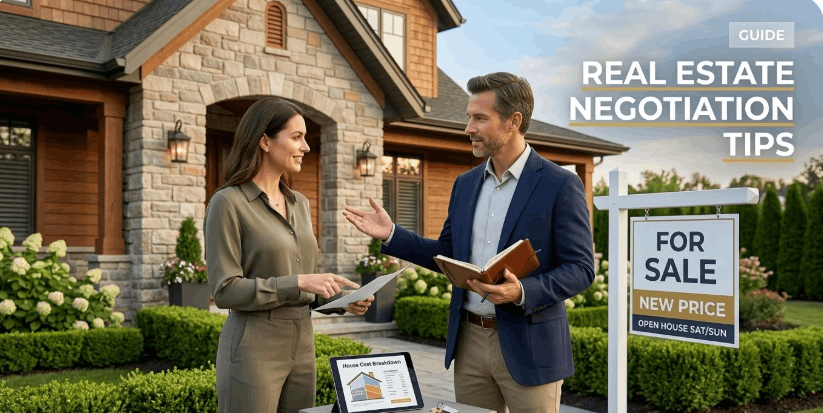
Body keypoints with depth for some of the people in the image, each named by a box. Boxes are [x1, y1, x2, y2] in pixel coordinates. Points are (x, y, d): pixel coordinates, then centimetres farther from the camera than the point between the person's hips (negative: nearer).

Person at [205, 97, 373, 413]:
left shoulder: (300, 204, 11)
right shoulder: (228, 203, -10)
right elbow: (225, 289, -14)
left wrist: (343, 299, -1)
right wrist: (298, 282, -21)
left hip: (301, 346, 7)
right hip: (254, 348, -6)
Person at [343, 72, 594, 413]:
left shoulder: (561, 186, -10)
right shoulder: (465, 184, 8)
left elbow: (581, 269, -11)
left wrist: (522, 292, -27)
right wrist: (391, 234, 3)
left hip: (528, 346, -5)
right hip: (470, 342, 5)